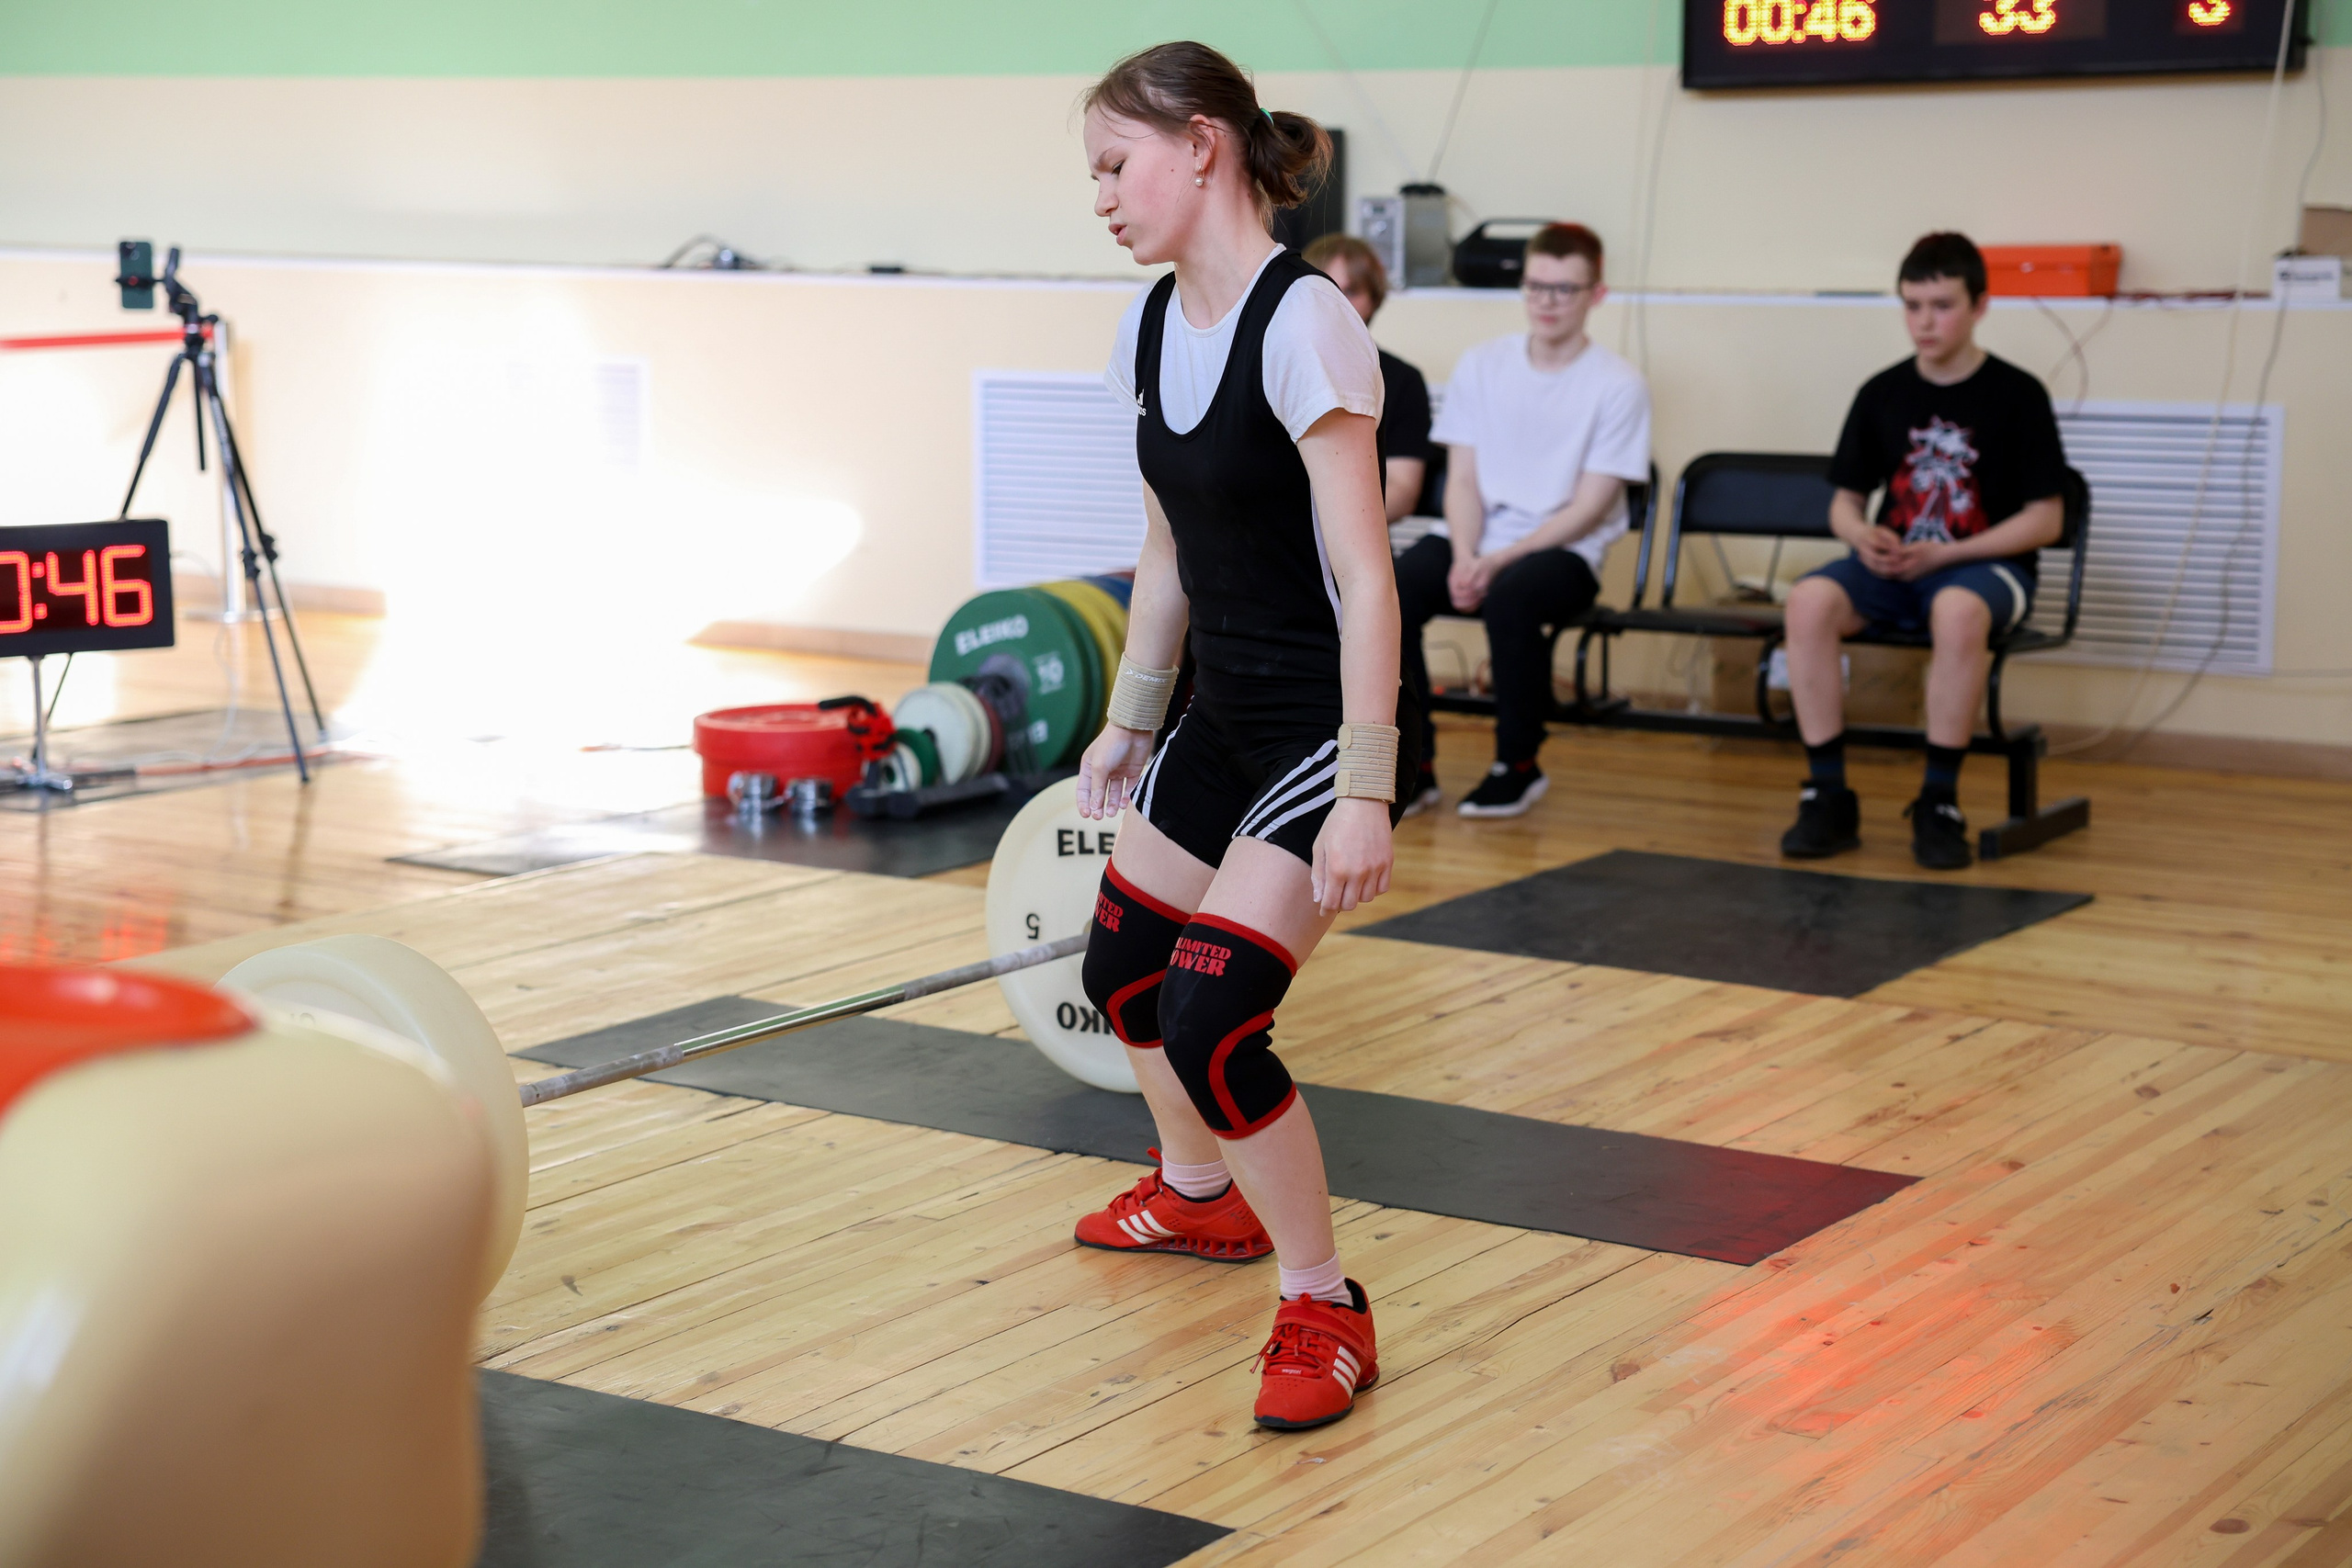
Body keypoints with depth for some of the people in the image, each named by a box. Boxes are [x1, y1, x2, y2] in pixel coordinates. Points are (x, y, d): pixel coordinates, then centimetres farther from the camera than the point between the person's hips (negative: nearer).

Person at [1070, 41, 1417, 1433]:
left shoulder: (1303, 321, -21)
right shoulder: (1153, 325, 5)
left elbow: (1365, 575, -23)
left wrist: (1366, 793, -25)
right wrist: (1130, 722, 19)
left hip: (1320, 728, -9)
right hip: (1221, 717, 9)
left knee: (1213, 1022, -17)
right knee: (1123, 967, 22)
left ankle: (1325, 1310, 2)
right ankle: (1201, 1199, 49)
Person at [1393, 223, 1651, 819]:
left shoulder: (1617, 385, -4)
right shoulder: (1481, 366, 9)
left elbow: (1587, 510, -8)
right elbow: (1463, 479, 7)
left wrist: (1499, 561, -17)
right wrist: (1464, 557, -12)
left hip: (1564, 551, -4)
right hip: (1477, 540, 4)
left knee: (1510, 597, -37)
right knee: (1388, 591, -26)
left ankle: (1518, 765, -17)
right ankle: (1413, 764, -13)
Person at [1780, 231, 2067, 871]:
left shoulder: (2017, 395, -3)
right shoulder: (1881, 394, 8)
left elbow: (2045, 520, -4)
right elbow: (1845, 501, 14)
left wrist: (1940, 556, -14)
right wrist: (1863, 536, -11)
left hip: (1986, 565, -3)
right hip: (1892, 566, 4)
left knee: (1958, 611, -40)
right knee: (1810, 599, -28)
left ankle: (1939, 803, -26)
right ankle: (1828, 795, -21)